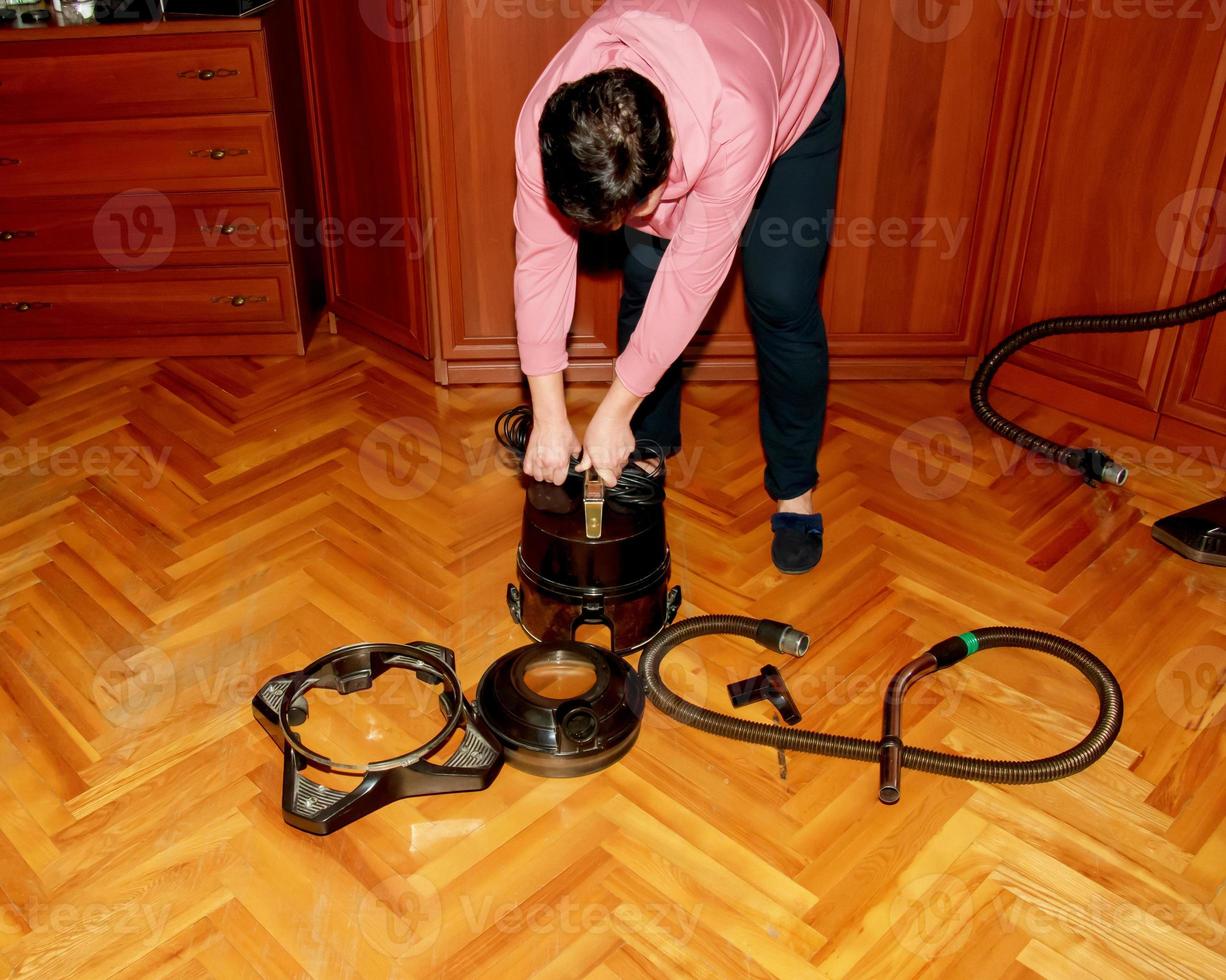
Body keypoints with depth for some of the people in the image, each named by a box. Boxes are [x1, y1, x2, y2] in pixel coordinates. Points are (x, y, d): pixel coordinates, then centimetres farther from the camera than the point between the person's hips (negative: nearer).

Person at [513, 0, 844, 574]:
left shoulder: (734, 119, -46)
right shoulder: (544, 123, -35)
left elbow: (693, 274, -38)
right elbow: (541, 259, -26)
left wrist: (613, 412, -31)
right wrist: (549, 417, -24)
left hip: (798, 90, -3)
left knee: (781, 302, -9)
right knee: (642, 281, -3)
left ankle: (794, 489, 8)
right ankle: (649, 449, 20)